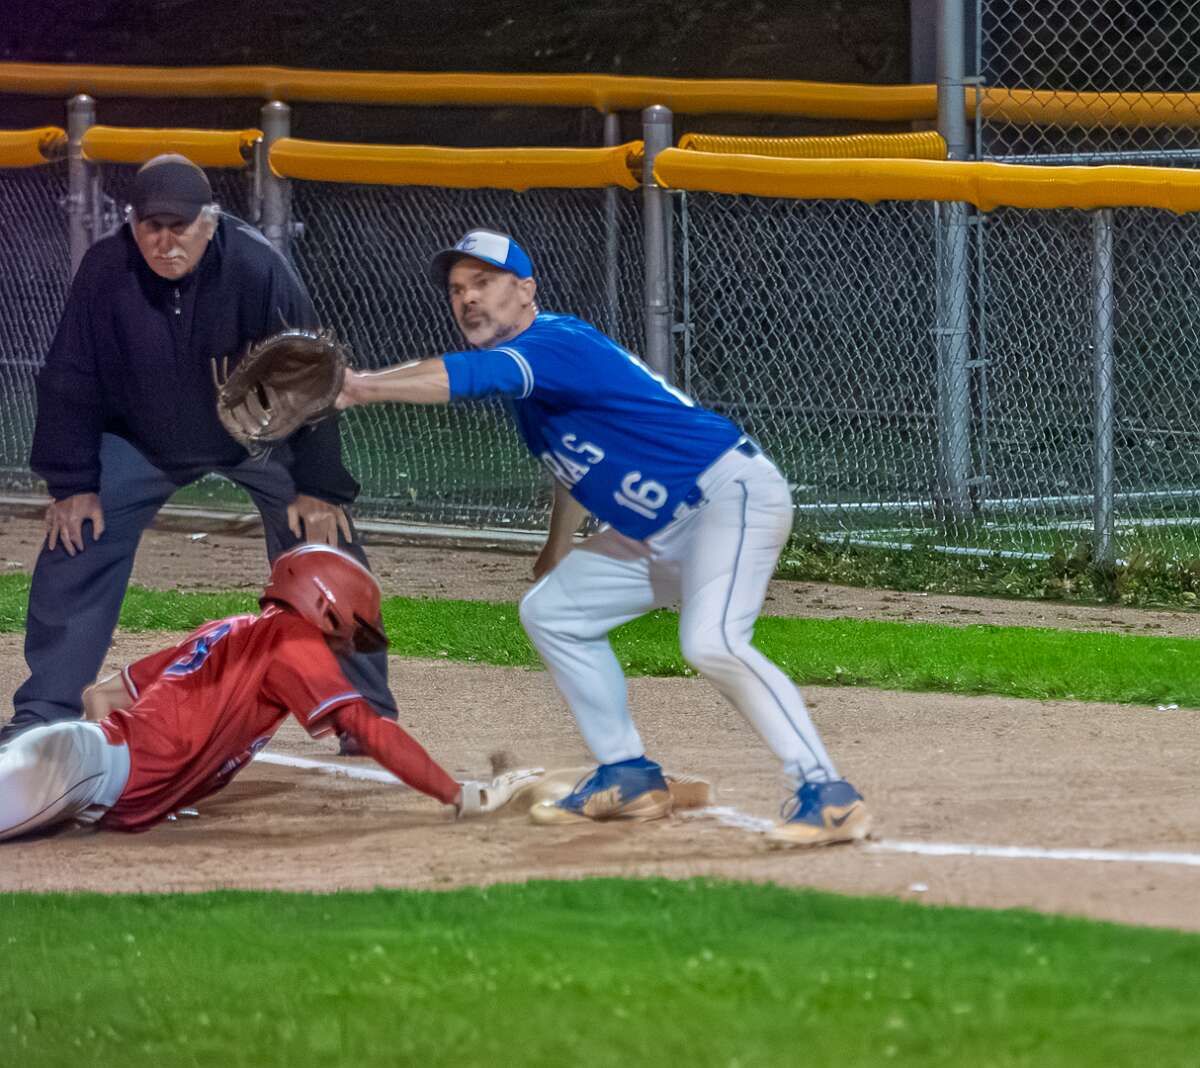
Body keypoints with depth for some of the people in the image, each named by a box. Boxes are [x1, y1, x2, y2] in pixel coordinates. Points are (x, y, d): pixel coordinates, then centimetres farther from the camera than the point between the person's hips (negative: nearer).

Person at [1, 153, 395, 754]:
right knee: (76, 545, -9)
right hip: (141, 443, 1)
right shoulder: (105, 271, -25)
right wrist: (72, 484, -12)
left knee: (323, 541, -10)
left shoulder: (257, 270, -30)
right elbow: (71, 381, -12)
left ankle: (367, 711, 1)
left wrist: (318, 488, -19)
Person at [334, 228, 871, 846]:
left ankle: (827, 792, -28)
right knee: (550, 611, 16)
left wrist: (356, 390, -40)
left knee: (711, 643, -32)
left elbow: (462, 377, -37)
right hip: (660, 534, 11)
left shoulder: (555, 344, -20)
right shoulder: (525, 363, 10)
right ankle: (629, 778, 18)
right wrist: (559, 546, 28)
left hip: (732, 496, -11)